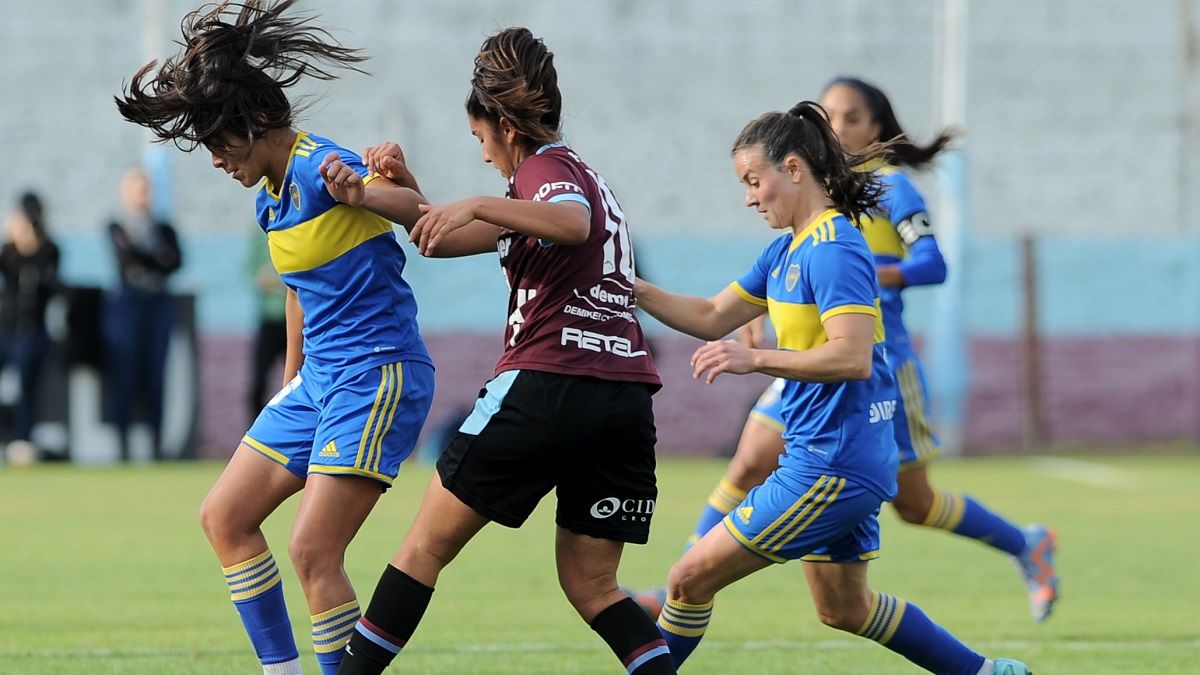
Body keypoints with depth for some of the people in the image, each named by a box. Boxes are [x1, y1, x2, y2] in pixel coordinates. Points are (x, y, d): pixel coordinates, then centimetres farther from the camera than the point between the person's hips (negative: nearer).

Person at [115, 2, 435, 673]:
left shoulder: (319, 170, -17)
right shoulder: (271, 195, 12)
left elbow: (427, 219, -27)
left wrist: (359, 188, -47)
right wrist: (291, 378, 32)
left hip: (379, 376, -11)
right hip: (318, 378, 11)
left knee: (313, 548, -16)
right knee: (225, 518, 12)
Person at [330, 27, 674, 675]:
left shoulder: (547, 166, 0)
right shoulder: (580, 174, 28)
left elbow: (573, 223, -27)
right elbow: (445, 239, 30)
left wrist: (476, 205, -28)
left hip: (548, 383, -8)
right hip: (626, 397, 8)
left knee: (427, 544, 2)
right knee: (590, 586, 8)